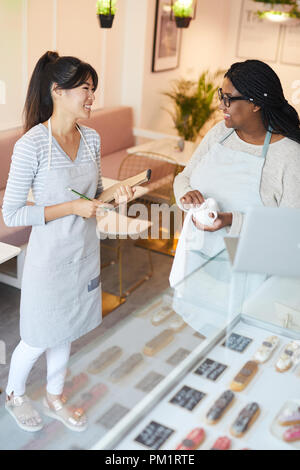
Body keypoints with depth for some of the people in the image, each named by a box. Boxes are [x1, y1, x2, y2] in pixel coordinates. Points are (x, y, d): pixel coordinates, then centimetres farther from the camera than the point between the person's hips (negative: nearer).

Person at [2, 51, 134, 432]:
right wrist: (72, 207, -23)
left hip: (85, 252, 6)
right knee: (38, 340, 13)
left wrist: (115, 195, -10)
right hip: (49, 258, -6)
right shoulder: (31, 145, -22)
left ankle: (54, 398, 46)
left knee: (65, 332, 22)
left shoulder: (91, 138, -2)